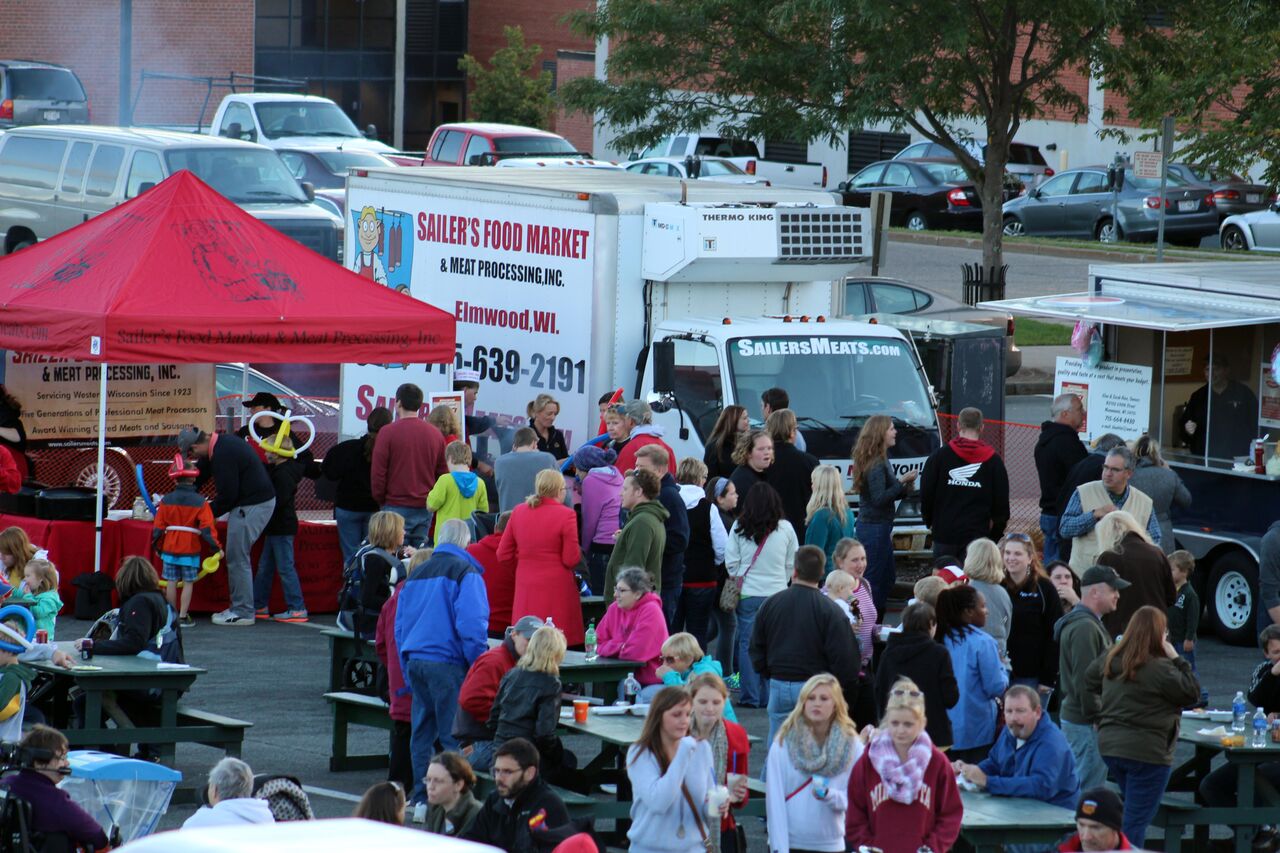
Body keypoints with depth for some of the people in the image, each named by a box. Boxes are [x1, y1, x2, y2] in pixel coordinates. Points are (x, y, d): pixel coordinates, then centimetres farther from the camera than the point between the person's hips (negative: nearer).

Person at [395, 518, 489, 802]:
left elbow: (399, 626, 20)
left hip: (414, 661, 7)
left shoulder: (416, 574, 17)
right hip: (447, 662, -7)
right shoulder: (465, 572, -5)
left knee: (422, 732, 13)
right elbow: (471, 625, -15)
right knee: (455, 736, -3)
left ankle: (421, 796, 15)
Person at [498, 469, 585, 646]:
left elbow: (503, 555, 7)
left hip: (525, 590, 4)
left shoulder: (518, 512, 4)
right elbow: (572, 560, -11)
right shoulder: (565, 515, -10)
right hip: (557, 590, -4)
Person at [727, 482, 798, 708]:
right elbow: (792, 563, 5)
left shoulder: (739, 528, -5)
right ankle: (769, 696, 8)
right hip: (777, 593, 1)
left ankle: (750, 696, 4)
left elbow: (731, 562, -2)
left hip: (747, 594, -1)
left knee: (747, 644, 6)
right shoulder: (785, 529, -3)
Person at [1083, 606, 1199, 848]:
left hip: (1109, 746, 8)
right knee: (1136, 821, -4)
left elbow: (1089, 680, 21)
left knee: (1134, 813, 23)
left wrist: (1097, 716, 27)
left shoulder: (1111, 659, 5)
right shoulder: (1159, 668, -18)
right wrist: (1177, 660, -5)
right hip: (1147, 752, -7)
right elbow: (1192, 693, -11)